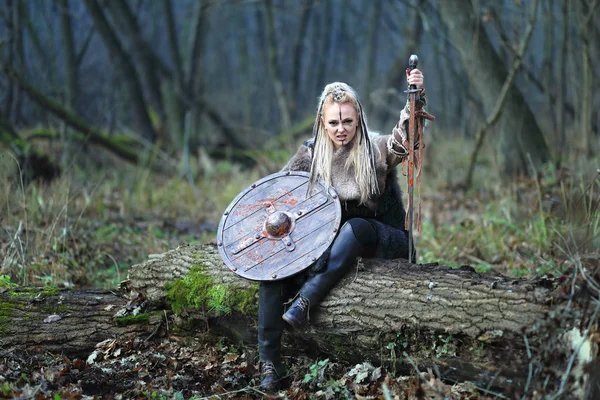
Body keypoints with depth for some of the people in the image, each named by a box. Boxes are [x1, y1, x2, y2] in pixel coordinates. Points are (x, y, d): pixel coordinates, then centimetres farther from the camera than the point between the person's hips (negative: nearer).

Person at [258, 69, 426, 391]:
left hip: (385, 242, -4)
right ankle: (270, 362, -18)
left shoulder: (376, 148, -10)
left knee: (354, 227, -39)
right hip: (333, 243, 4)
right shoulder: (312, 153, 1)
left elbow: (406, 138, -32)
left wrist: (416, 99, -48)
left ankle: (305, 301, -38)